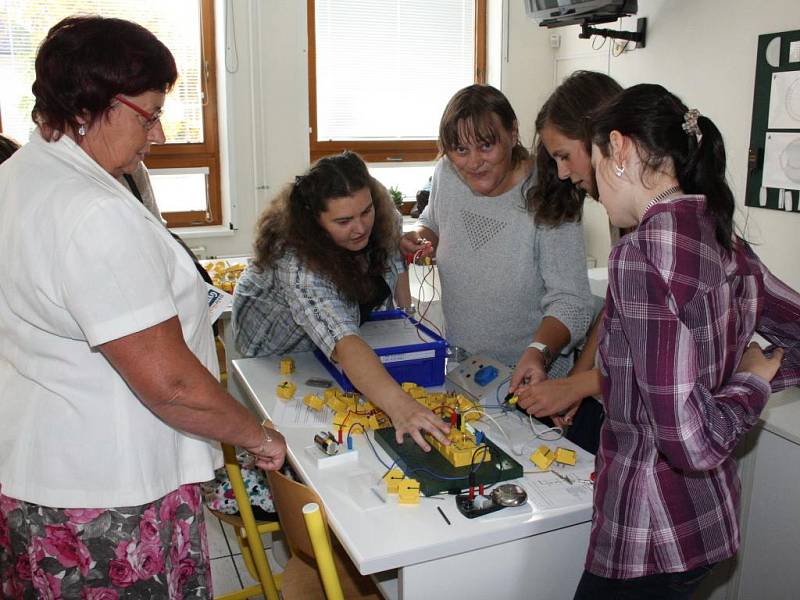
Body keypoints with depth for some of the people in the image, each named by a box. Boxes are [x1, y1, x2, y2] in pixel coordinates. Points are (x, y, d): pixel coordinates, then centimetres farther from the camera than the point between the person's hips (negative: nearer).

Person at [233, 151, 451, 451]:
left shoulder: (380, 214, -25)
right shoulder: (298, 264, -44)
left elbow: (393, 255, -1)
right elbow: (344, 344, -56)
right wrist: (399, 405, -68)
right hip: (280, 353, -5)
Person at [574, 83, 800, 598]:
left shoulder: (642, 254, -25)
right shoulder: (723, 241, 0)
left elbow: (692, 443, -26)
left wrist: (753, 380, -10)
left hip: (651, 537, -8)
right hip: (709, 514, 8)